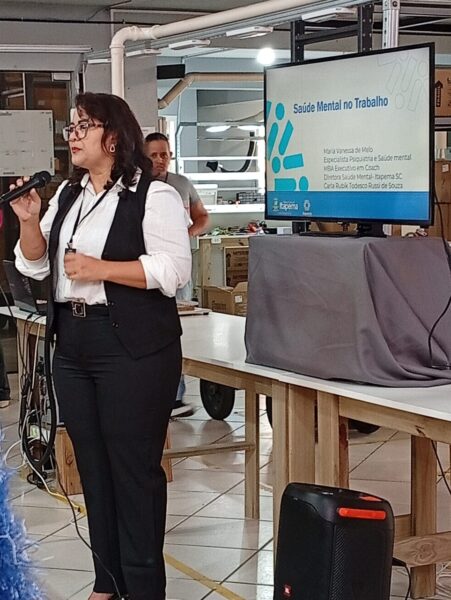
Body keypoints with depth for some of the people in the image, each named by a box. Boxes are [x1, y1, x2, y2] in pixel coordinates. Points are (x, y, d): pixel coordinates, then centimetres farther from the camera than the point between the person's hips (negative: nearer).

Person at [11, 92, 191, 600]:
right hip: (72, 343, 7)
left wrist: (100, 269, -19)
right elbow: (35, 266, 16)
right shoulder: (67, 194, 14)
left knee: (134, 467, -2)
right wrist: (29, 222, -2)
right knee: (92, 465, 12)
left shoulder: (153, 195, -8)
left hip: (133, 348, -7)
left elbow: (174, 271, -18)